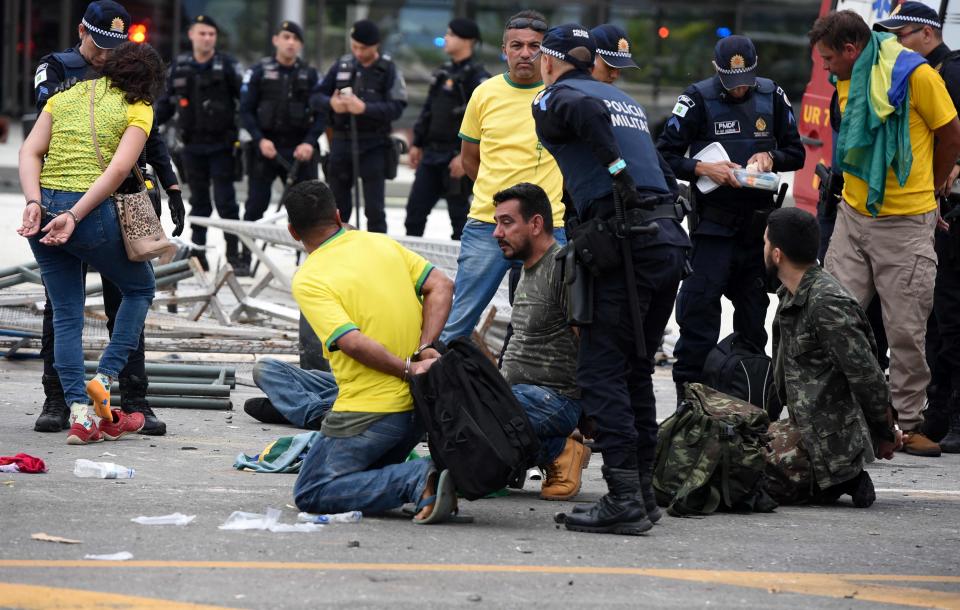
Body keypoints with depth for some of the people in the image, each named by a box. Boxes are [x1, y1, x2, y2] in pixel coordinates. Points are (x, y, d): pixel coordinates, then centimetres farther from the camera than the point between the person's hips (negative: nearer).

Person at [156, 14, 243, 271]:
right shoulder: (179, 66, 8)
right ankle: (197, 252, 16)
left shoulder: (226, 65, -5)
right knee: (198, 200, 11)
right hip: (193, 145, 4)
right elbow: (167, 101, 17)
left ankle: (233, 253, 3)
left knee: (225, 199, -5)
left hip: (221, 144, -4)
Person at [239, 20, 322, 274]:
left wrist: (310, 142, -11)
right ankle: (244, 259, 7)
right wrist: (260, 140, -13)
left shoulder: (310, 75, 7)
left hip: (299, 149, 1)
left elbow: (320, 113, 4)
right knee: (256, 205, 0)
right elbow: (246, 110, 1)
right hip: (266, 148, -1)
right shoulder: (259, 72, 3)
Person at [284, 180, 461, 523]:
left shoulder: (307, 280, -9)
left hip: (368, 413, -7)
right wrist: (424, 350, -5)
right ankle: (424, 479, -1)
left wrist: (408, 368, -12)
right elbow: (441, 287, 2)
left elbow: (352, 342, -21)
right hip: (419, 406, 7)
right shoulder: (381, 244, 10)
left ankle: (420, 481, -18)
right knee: (369, 474, 30)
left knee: (310, 494, 0)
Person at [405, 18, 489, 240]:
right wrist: (417, 144, 17)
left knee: (458, 211, 0)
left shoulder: (477, 76, -11)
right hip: (432, 154, 8)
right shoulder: (444, 72, 16)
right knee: (415, 208, 8)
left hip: (456, 157, -8)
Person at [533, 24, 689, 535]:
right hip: (671, 236, 8)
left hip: (627, 242, -7)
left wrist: (617, 169, -13)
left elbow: (586, 110, -20)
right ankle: (643, 489, 17)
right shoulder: (626, 100, 26)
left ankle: (623, 500, -12)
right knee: (635, 369, 16)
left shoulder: (552, 99, 4)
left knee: (601, 371, -5)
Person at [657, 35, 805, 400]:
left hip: (759, 224, 5)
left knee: (754, 314, 10)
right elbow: (664, 156, -7)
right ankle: (688, 394, -7)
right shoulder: (698, 100, -6)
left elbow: (795, 153, 14)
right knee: (700, 308, -10)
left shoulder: (772, 97, 7)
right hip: (714, 227, -5)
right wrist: (705, 169, -21)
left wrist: (770, 157, -6)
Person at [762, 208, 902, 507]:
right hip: (804, 425, 10)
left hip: (831, 438, -10)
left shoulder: (828, 305, -21)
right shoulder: (791, 296, 12)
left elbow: (867, 376, -19)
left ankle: (838, 481, -7)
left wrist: (886, 435, -8)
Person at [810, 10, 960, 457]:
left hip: (905, 223, -6)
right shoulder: (846, 82, 8)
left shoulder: (915, 75, -13)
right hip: (853, 215, 6)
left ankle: (908, 423, 12)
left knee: (906, 329, 0)